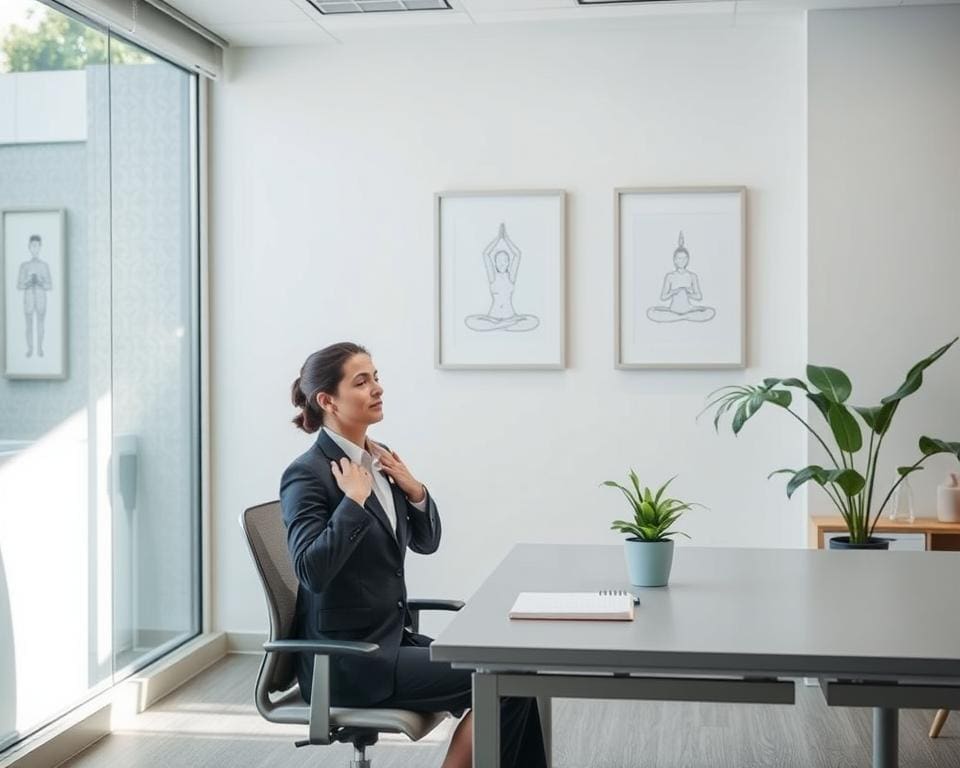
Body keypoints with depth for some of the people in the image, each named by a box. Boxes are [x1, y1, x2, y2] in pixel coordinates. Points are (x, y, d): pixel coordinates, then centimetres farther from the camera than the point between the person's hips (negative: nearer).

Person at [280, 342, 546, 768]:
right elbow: (311, 569, -27)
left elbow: (426, 542, 16)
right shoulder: (307, 474, -14)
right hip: (344, 658, -8)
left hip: (392, 637, 8)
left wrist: (415, 491, -1)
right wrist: (355, 500, -22)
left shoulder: (379, 459, 9)